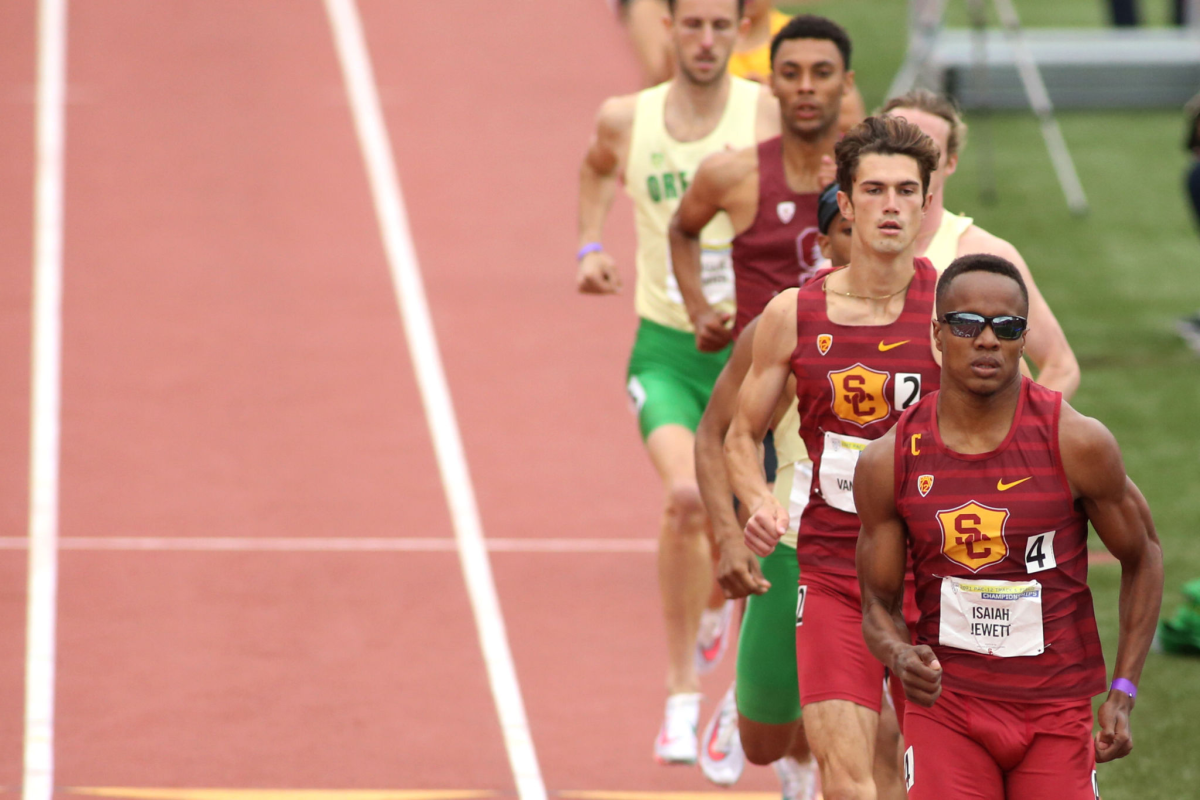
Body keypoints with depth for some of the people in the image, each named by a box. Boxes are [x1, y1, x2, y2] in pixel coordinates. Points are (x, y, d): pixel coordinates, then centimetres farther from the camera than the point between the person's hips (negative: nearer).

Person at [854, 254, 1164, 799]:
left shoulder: (1078, 443, -9)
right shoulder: (889, 461, -4)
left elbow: (1143, 557, 5)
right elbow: (878, 602, 5)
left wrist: (1123, 693, -1)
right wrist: (900, 656, -19)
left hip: (1058, 712, 0)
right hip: (946, 704, 0)